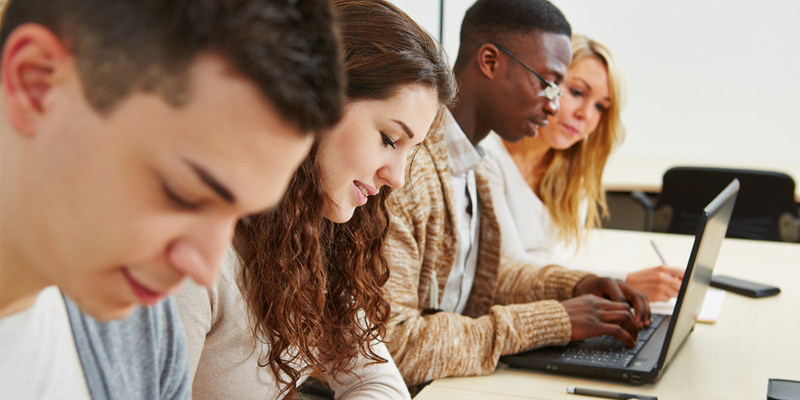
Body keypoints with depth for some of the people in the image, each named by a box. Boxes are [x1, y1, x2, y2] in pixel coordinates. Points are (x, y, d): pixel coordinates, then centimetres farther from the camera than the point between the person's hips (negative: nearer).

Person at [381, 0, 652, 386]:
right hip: (400, 389, -8)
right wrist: (551, 322, -21)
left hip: (446, 380, 8)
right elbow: (389, 345, -26)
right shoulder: (402, 169, -22)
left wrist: (573, 286, 3)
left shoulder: (465, 160, 8)